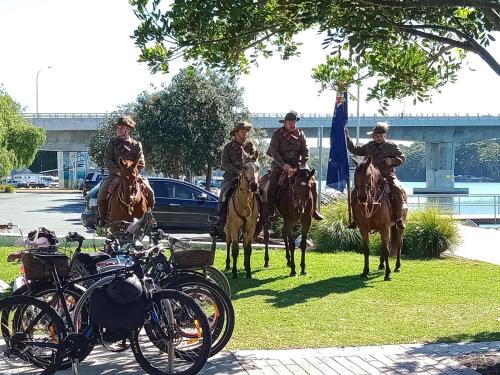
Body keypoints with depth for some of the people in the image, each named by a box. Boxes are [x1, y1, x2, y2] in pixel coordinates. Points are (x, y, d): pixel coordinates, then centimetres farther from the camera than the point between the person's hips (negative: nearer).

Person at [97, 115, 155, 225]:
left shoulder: (136, 145, 9)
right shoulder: (112, 144, 7)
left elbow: (141, 163, 3)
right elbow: (107, 161, -3)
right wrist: (118, 171, -16)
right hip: (115, 175, 0)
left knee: (150, 193, -17)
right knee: (102, 192, -24)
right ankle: (103, 218, -5)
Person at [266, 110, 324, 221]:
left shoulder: (300, 134, 7)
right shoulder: (277, 135, -2)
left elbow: (305, 152, 1)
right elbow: (274, 152, -11)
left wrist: (302, 165, -16)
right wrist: (283, 165, -24)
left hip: (296, 165, 3)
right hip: (280, 164, -2)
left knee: (312, 182, -12)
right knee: (273, 183, -25)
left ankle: (314, 210, 0)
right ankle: (270, 212, -18)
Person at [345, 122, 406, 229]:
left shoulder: (392, 146, 4)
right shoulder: (368, 146, 13)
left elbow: (402, 158, 5)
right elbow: (355, 150, 20)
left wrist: (392, 161, -14)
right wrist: (347, 138, 13)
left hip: (388, 175, -3)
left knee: (397, 190, -29)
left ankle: (399, 218, -20)